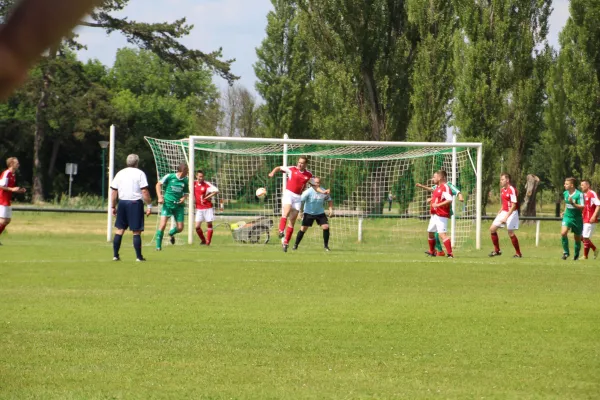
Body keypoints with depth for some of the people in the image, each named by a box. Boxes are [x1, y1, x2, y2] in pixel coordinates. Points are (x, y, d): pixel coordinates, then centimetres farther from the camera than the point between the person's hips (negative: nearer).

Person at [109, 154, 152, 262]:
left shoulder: (120, 173, 9)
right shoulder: (140, 173, -5)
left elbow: (113, 191, 9)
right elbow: (145, 192, -11)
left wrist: (113, 206, 16)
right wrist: (149, 205, -5)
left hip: (122, 203, 4)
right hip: (135, 203, -4)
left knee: (120, 230, 11)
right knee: (136, 231, 0)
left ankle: (115, 255, 9)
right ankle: (139, 256, 2)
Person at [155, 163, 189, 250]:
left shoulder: (185, 181, 5)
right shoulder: (169, 177, -5)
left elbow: (186, 193, 18)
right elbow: (158, 184, 3)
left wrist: (184, 198, -6)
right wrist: (160, 197, -8)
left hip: (179, 205, 4)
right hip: (167, 204, -4)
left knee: (180, 228, 2)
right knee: (163, 224, -16)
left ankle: (171, 233, 39)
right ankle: (158, 246, -4)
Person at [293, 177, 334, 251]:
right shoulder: (308, 192, -18)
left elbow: (330, 200, 9)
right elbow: (301, 201, -17)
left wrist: (331, 209, -6)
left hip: (320, 213, 2)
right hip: (309, 213, -2)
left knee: (326, 227, -12)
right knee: (303, 229, -5)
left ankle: (326, 245, 3)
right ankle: (295, 245, 9)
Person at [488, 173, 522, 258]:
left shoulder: (512, 190, -16)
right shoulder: (502, 190, 11)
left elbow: (513, 205, -19)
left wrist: (506, 217, -23)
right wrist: (499, 213, 12)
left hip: (511, 213, -9)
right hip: (504, 212, 9)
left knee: (510, 233, -9)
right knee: (492, 229, 2)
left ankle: (518, 253, 4)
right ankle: (497, 250, 11)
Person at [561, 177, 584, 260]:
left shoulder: (579, 194, -16)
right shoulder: (565, 193, 2)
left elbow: (582, 207, -20)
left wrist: (573, 204, -32)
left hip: (577, 218, -4)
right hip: (567, 217, 4)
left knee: (577, 238, 9)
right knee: (563, 233, -20)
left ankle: (576, 255, 30)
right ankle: (566, 252, -7)